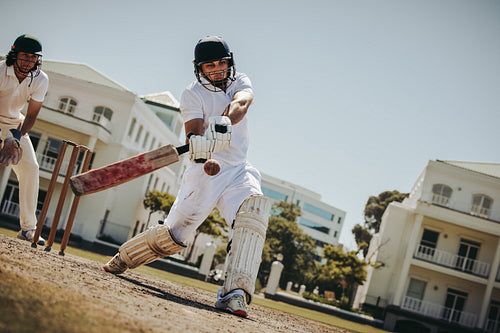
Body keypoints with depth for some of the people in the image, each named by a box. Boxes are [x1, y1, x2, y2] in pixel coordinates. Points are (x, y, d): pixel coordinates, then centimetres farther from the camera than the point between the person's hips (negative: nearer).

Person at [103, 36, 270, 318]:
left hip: (239, 170, 2)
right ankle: (123, 257, 23)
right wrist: (196, 143, -46)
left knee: (254, 207, -30)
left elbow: (241, 103, -20)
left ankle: (235, 291, -38)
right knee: (174, 233, -7)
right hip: (205, 170, -2)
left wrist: (224, 121, -42)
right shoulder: (193, 94, -4)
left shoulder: (241, 82, 5)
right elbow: (193, 132, -20)